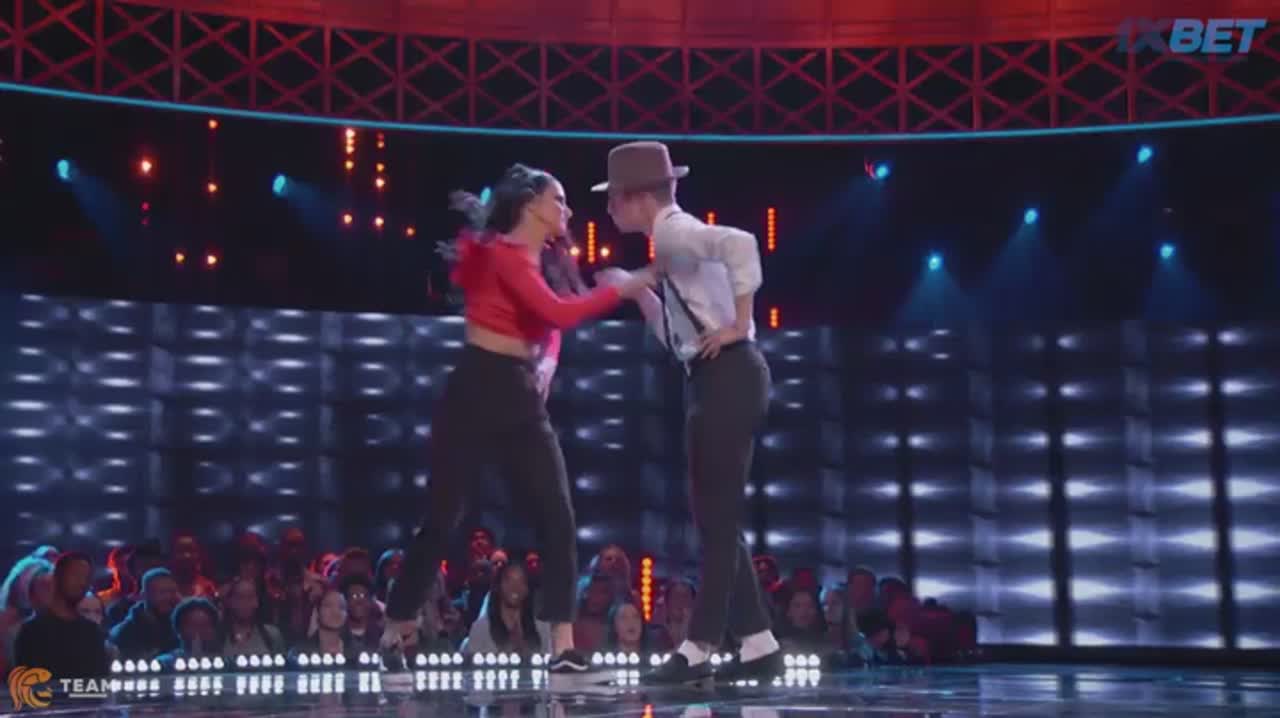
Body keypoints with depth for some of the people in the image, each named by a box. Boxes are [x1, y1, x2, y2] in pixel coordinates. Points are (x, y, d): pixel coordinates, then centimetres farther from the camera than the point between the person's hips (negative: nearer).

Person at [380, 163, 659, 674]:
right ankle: (391, 636, 17)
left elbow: (549, 326, 23)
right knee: (441, 522, 0)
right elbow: (561, 314, -23)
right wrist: (622, 290, -16)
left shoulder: (538, 261, 15)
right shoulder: (503, 253, -11)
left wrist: (546, 364, 2)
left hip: (521, 399, 8)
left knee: (559, 522, -4)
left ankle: (563, 650, -3)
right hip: (477, 393, -8)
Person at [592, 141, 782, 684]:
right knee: (715, 517, 11)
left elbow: (740, 242, -30)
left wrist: (739, 324, -24)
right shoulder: (672, 241, 20)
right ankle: (758, 645, 16)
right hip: (712, 381, 10)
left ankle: (698, 649, -1)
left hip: (728, 379, -10)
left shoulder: (675, 231, -9)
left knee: (719, 516, -6)